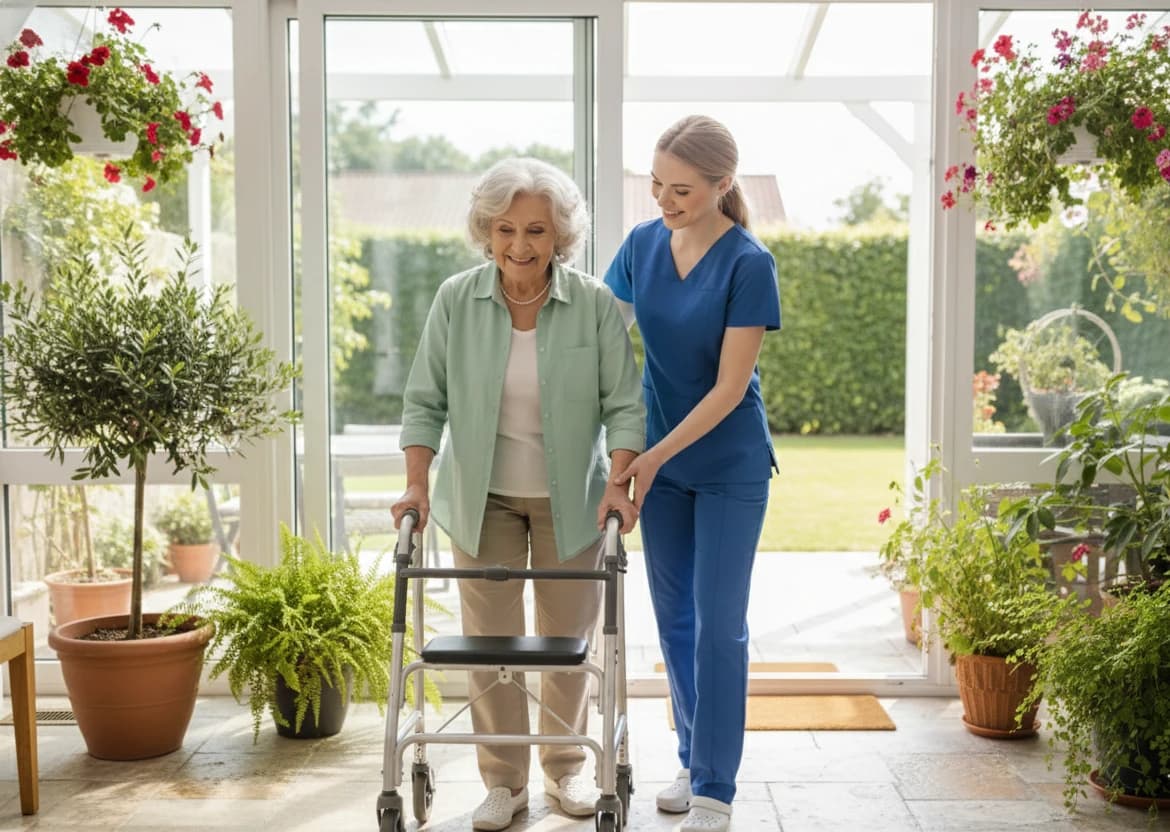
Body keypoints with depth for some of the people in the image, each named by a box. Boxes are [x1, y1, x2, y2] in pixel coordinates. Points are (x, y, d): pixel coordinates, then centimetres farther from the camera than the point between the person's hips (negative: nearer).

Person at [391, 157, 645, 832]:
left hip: (570, 498, 0)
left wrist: (618, 480, -19)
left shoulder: (595, 304, -9)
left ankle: (567, 768, 29)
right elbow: (426, 399, -2)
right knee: (491, 641, 4)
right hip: (483, 497, 1)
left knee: (569, 638, 9)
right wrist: (418, 485, -11)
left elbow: (623, 403, -7)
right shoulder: (456, 300, -7)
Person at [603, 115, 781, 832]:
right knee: (674, 618, 12)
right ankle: (694, 760, 28)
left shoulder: (748, 263, -17)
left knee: (718, 623, -1)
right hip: (661, 458, 5)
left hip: (729, 465, -5)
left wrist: (654, 458, -18)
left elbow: (730, 386, -18)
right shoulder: (643, 244, -1)